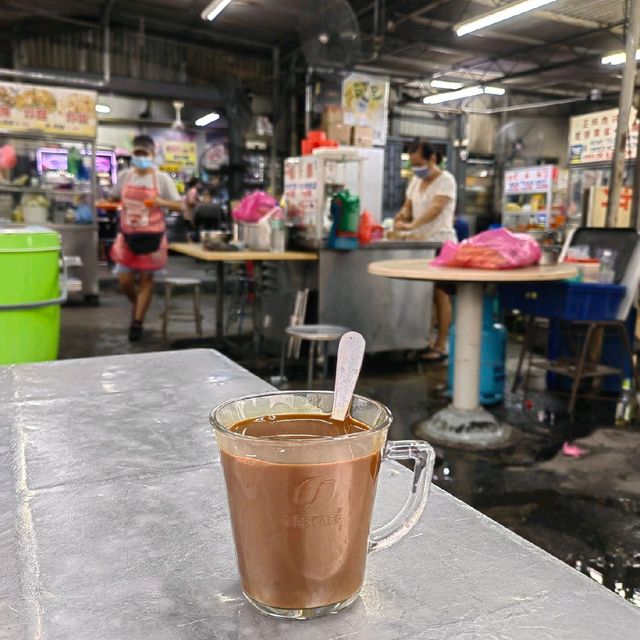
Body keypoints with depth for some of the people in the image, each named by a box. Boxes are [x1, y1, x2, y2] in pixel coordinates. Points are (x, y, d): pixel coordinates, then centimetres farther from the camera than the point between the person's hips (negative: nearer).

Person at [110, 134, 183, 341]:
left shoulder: (162, 179, -7)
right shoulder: (124, 176, 2)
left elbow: (179, 205, -6)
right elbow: (114, 198, 18)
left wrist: (162, 202, -24)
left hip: (152, 237, -2)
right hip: (127, 236, 3)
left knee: (146, 279, 6)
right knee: (124, 280, 3)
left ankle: (138, 322, 17)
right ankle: (136, 304, 36)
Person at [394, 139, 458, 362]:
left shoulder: (445, 180, -9)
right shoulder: (415, 181, 13)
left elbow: (436, 208, -23)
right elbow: (408, 206, 17)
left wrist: (412, 225, -38)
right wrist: (401, 217, -8)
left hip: (440, 243, -7)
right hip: (419, 243, 7)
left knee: (440, 294, -4)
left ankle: (441, 346, 1)